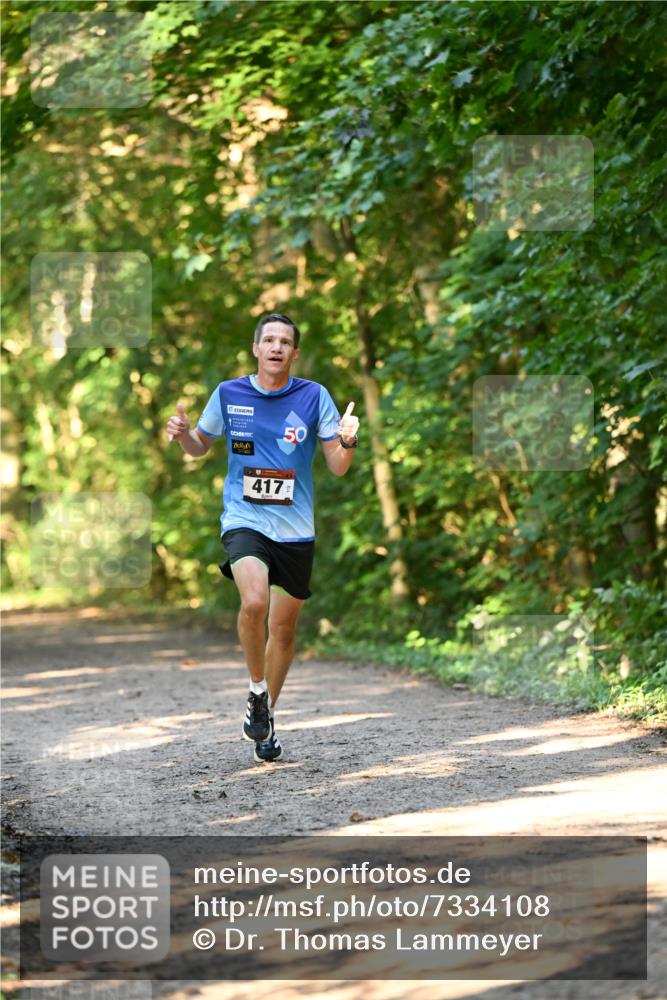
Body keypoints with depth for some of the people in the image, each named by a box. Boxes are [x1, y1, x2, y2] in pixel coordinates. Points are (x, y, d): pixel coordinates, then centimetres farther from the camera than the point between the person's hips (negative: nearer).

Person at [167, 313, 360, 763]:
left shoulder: (313, 396, -1)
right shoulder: (228, 394, 1)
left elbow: (338, 468, -1)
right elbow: (201, 445, 16)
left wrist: (347, 442, -23)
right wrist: (183, 434, -6)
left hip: (296, 529, 2)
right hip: (244, 520, -1)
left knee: (284, 628, 9)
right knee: (255, 601, -28)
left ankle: (267, 720, 30)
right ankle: (257, 692, -4)